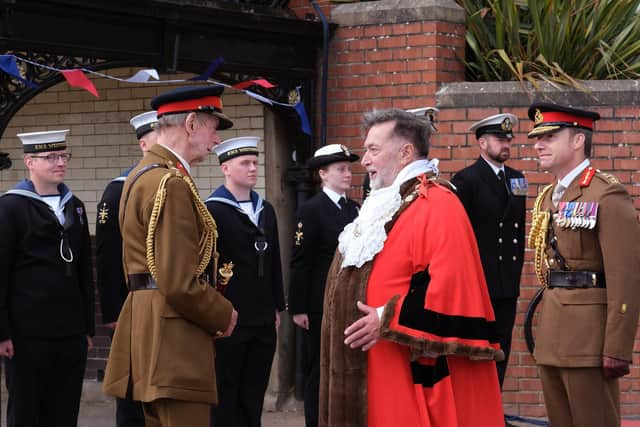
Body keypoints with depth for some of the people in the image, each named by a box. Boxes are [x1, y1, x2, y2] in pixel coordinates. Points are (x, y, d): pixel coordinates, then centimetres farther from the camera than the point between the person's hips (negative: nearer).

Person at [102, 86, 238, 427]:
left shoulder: (144, 174, 16)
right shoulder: (171, 182, -17)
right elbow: (180, 283, -22)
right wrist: (223, 316, -7)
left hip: (149, 325, 11)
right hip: (173, 334, -11)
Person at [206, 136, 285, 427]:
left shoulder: (266, 210, 14)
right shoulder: (212, 212, -8)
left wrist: (277, 308, 14)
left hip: (263, 320, 6)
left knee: (254, 395, 10)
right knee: (225, 396, 2)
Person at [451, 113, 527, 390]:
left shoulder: (516, 178, 15)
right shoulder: (466, 180, -6)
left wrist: (518, 265, 15)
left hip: (508, 283, 6)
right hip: (478, 281, -6)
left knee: (500, 351, 8)